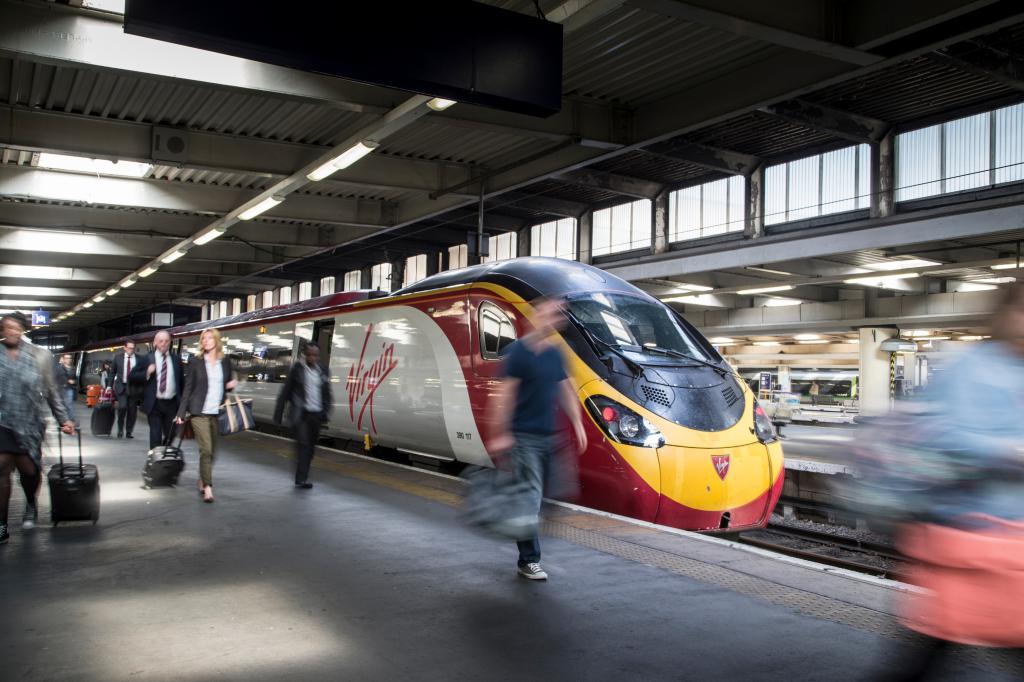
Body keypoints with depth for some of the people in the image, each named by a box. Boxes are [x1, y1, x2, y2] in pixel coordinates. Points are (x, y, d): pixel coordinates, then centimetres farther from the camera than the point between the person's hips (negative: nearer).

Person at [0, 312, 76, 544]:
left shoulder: (39, 356, 3)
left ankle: (31, 504, 36)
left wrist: (64, 419, 3)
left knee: (28, 469, 3)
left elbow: (52, 392, 7)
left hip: (30, 423, 0)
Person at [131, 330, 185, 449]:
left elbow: (181, 381, 13)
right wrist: (147, 373, -17)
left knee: (170, 435, 10)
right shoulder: (147, 359, 2)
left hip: (172, 404, 2)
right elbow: (131, 377, 1)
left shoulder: (176, 359, 9)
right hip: (154, 404, -2)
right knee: (155, 436, -5)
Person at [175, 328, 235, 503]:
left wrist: (231, 385, -3)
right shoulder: (196, 363, 2)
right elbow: (188, 388, 2)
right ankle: (207, 488, -9)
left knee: (212, 451, 8)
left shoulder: (226, 362, 9)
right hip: (199, 412, -3)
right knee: (206, 450, -12)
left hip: (217, 413, 3)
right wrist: (181, 413, -2)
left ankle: (202, 481, 27)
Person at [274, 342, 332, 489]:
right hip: (300, 413, -4)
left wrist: (325, 412, 3)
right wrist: (278, 414, -1)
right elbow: (286, 391, 1)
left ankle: (302, 477, 19)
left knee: (310, 446, 7)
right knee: (303, 444, -12)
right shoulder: (297, 369, -1)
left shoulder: (323, 371, 9)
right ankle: (302, 478, -12)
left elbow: (327, 394, 14)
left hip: (316, 414, 4)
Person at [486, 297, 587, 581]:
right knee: (530, 496, -5)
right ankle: (529, 560, 5)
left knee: (536, 494, 11)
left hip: (548, 436, 7)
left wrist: (578, 424, 11)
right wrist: (501, 434, -17)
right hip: (523, 436, -7)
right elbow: (505, 393, -14)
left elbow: (565, 390, 17)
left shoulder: (554, 353, 11)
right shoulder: (519, 351, -12)